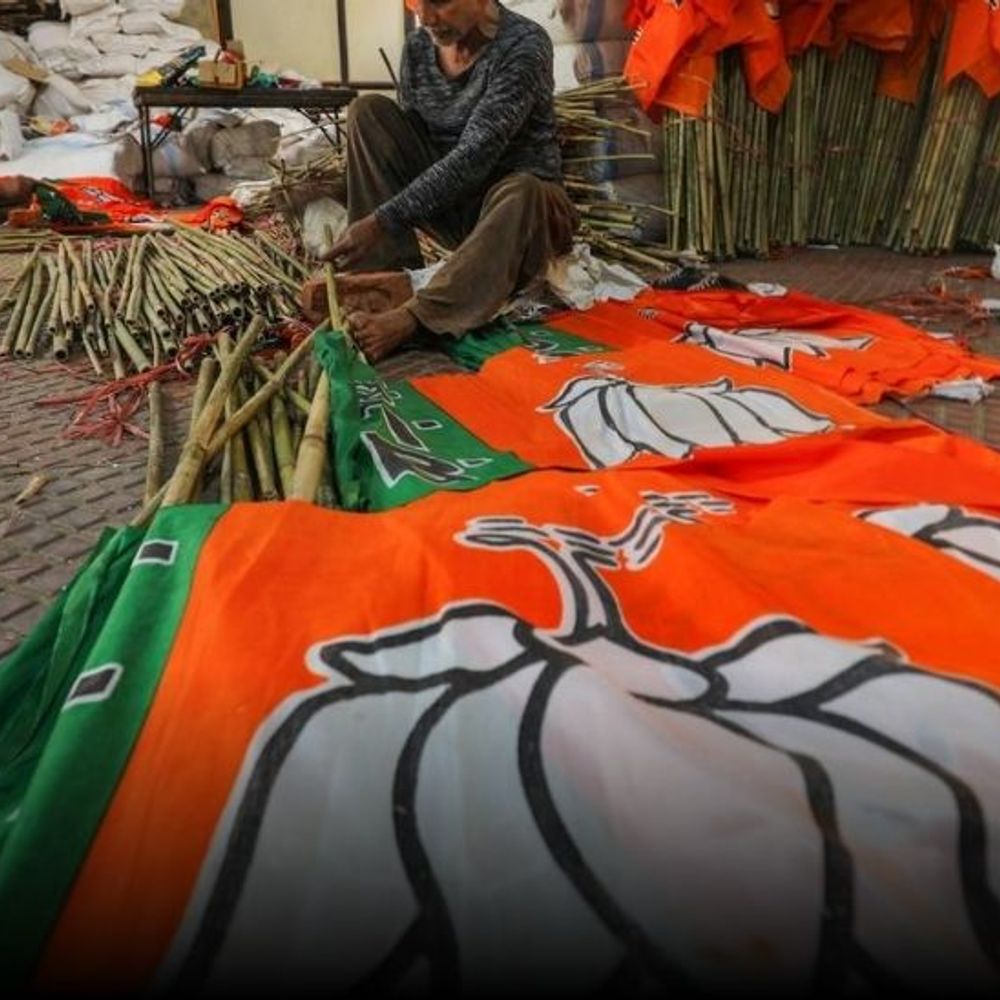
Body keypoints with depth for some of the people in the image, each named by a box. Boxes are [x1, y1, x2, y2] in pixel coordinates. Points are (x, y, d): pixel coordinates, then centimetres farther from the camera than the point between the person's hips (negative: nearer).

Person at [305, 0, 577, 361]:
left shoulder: (524, 44, -17)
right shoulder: (417, 46, 1)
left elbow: (473, 156, -27)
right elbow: (406, 143, 3)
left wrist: (383, 220, -32)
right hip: (449, 205, 5)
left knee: (521, 192, -38)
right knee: (368, 110, -9)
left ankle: (410, 316, -49)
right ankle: (392, 273, -23)